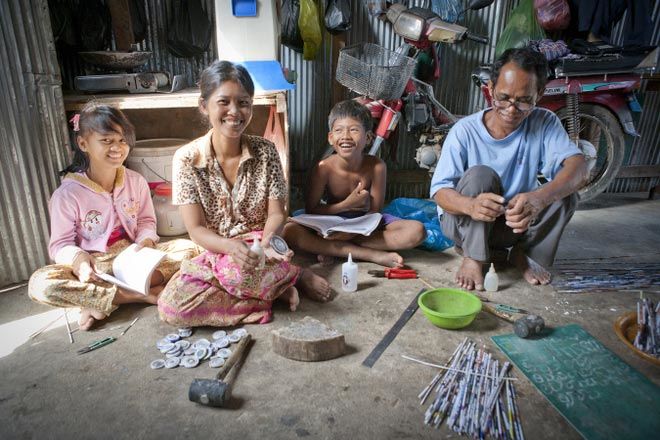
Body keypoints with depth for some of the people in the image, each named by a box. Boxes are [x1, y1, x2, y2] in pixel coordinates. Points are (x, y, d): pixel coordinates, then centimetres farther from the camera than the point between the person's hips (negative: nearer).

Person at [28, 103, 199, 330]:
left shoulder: (136, 182, 0)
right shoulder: (67, 194, -10)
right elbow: (61, 245, -7)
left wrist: (146, 241, -16)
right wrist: (80, 261, -29)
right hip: (92, 266, -3)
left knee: (187, 247, -19)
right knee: (40, 284, -31)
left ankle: (100, 301, -24)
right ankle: (137, 295, -25)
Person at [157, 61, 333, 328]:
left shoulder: (265, 151, -5)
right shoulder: (186, 158, -8)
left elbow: (276, 213, -4)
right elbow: (196, 229, -10)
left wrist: (267, 240, -27)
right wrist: (231, 246, -31)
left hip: (257, 249, -2)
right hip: (214, 253, 3)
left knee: (237, 272, -38)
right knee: (171, 307, -25)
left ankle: (279, 281, -3)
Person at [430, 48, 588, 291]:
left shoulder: (545, 123, -11)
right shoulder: (464, 130, -17)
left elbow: (578, 167, -26)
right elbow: (439, 190, -22)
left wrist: (539, 197, -48)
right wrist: (471, 205, -47)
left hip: (517, 223, 3)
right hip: (465, 222, -2)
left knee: (565, 192, -21)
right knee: (479, 175, -30)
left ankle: (525, 254, 2)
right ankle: (472, 258, -12)